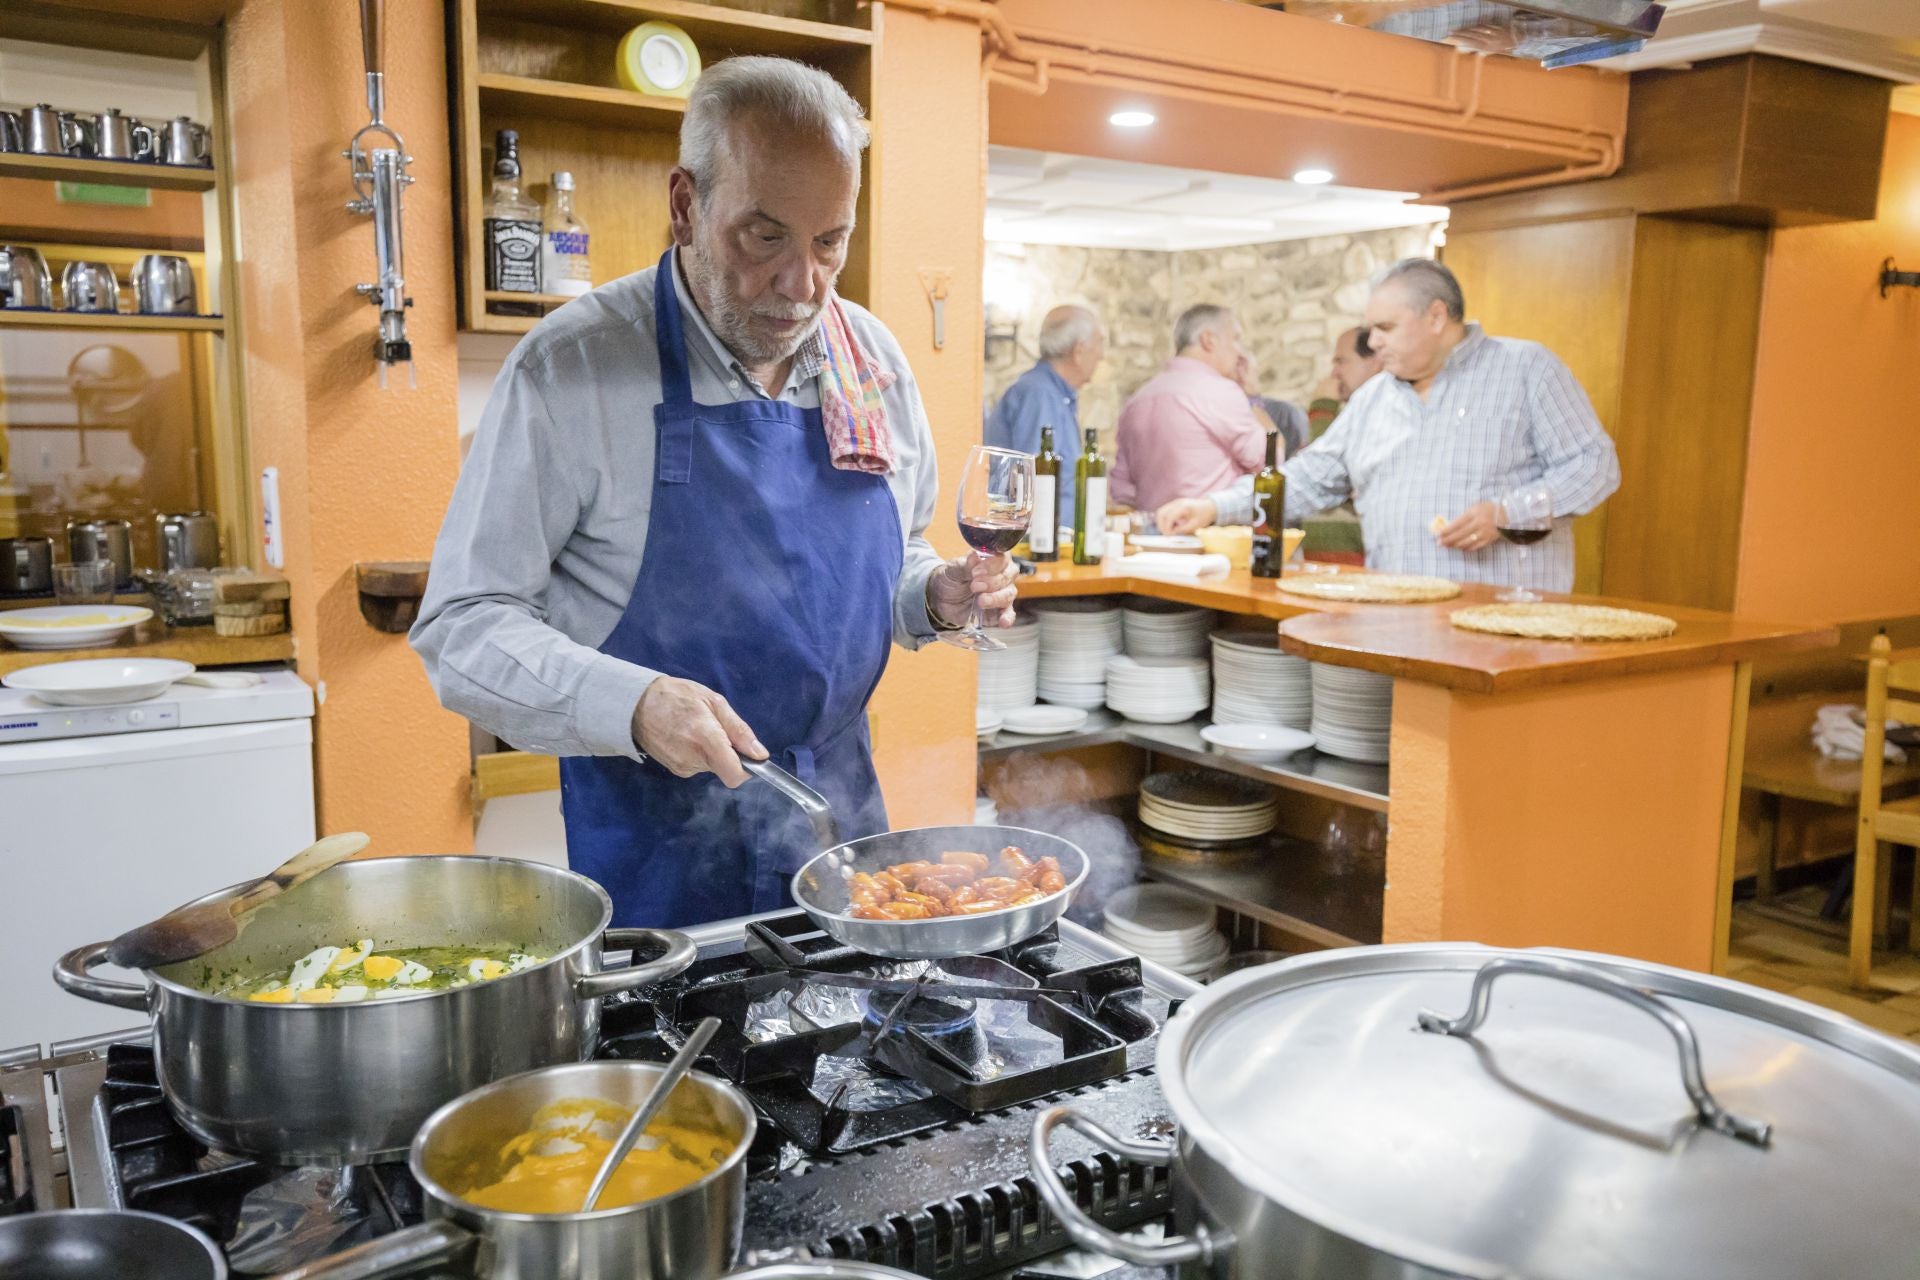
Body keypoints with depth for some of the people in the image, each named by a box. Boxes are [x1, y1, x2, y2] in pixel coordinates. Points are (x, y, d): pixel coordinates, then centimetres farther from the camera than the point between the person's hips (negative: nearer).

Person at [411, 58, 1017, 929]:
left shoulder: (872, 359, 2)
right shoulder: (572, 366, -13)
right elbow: (462, 626, -13)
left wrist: (937, 597, -6)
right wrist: (631, 704, -28)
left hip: (839, 802, 5)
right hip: (656, 838, -4)